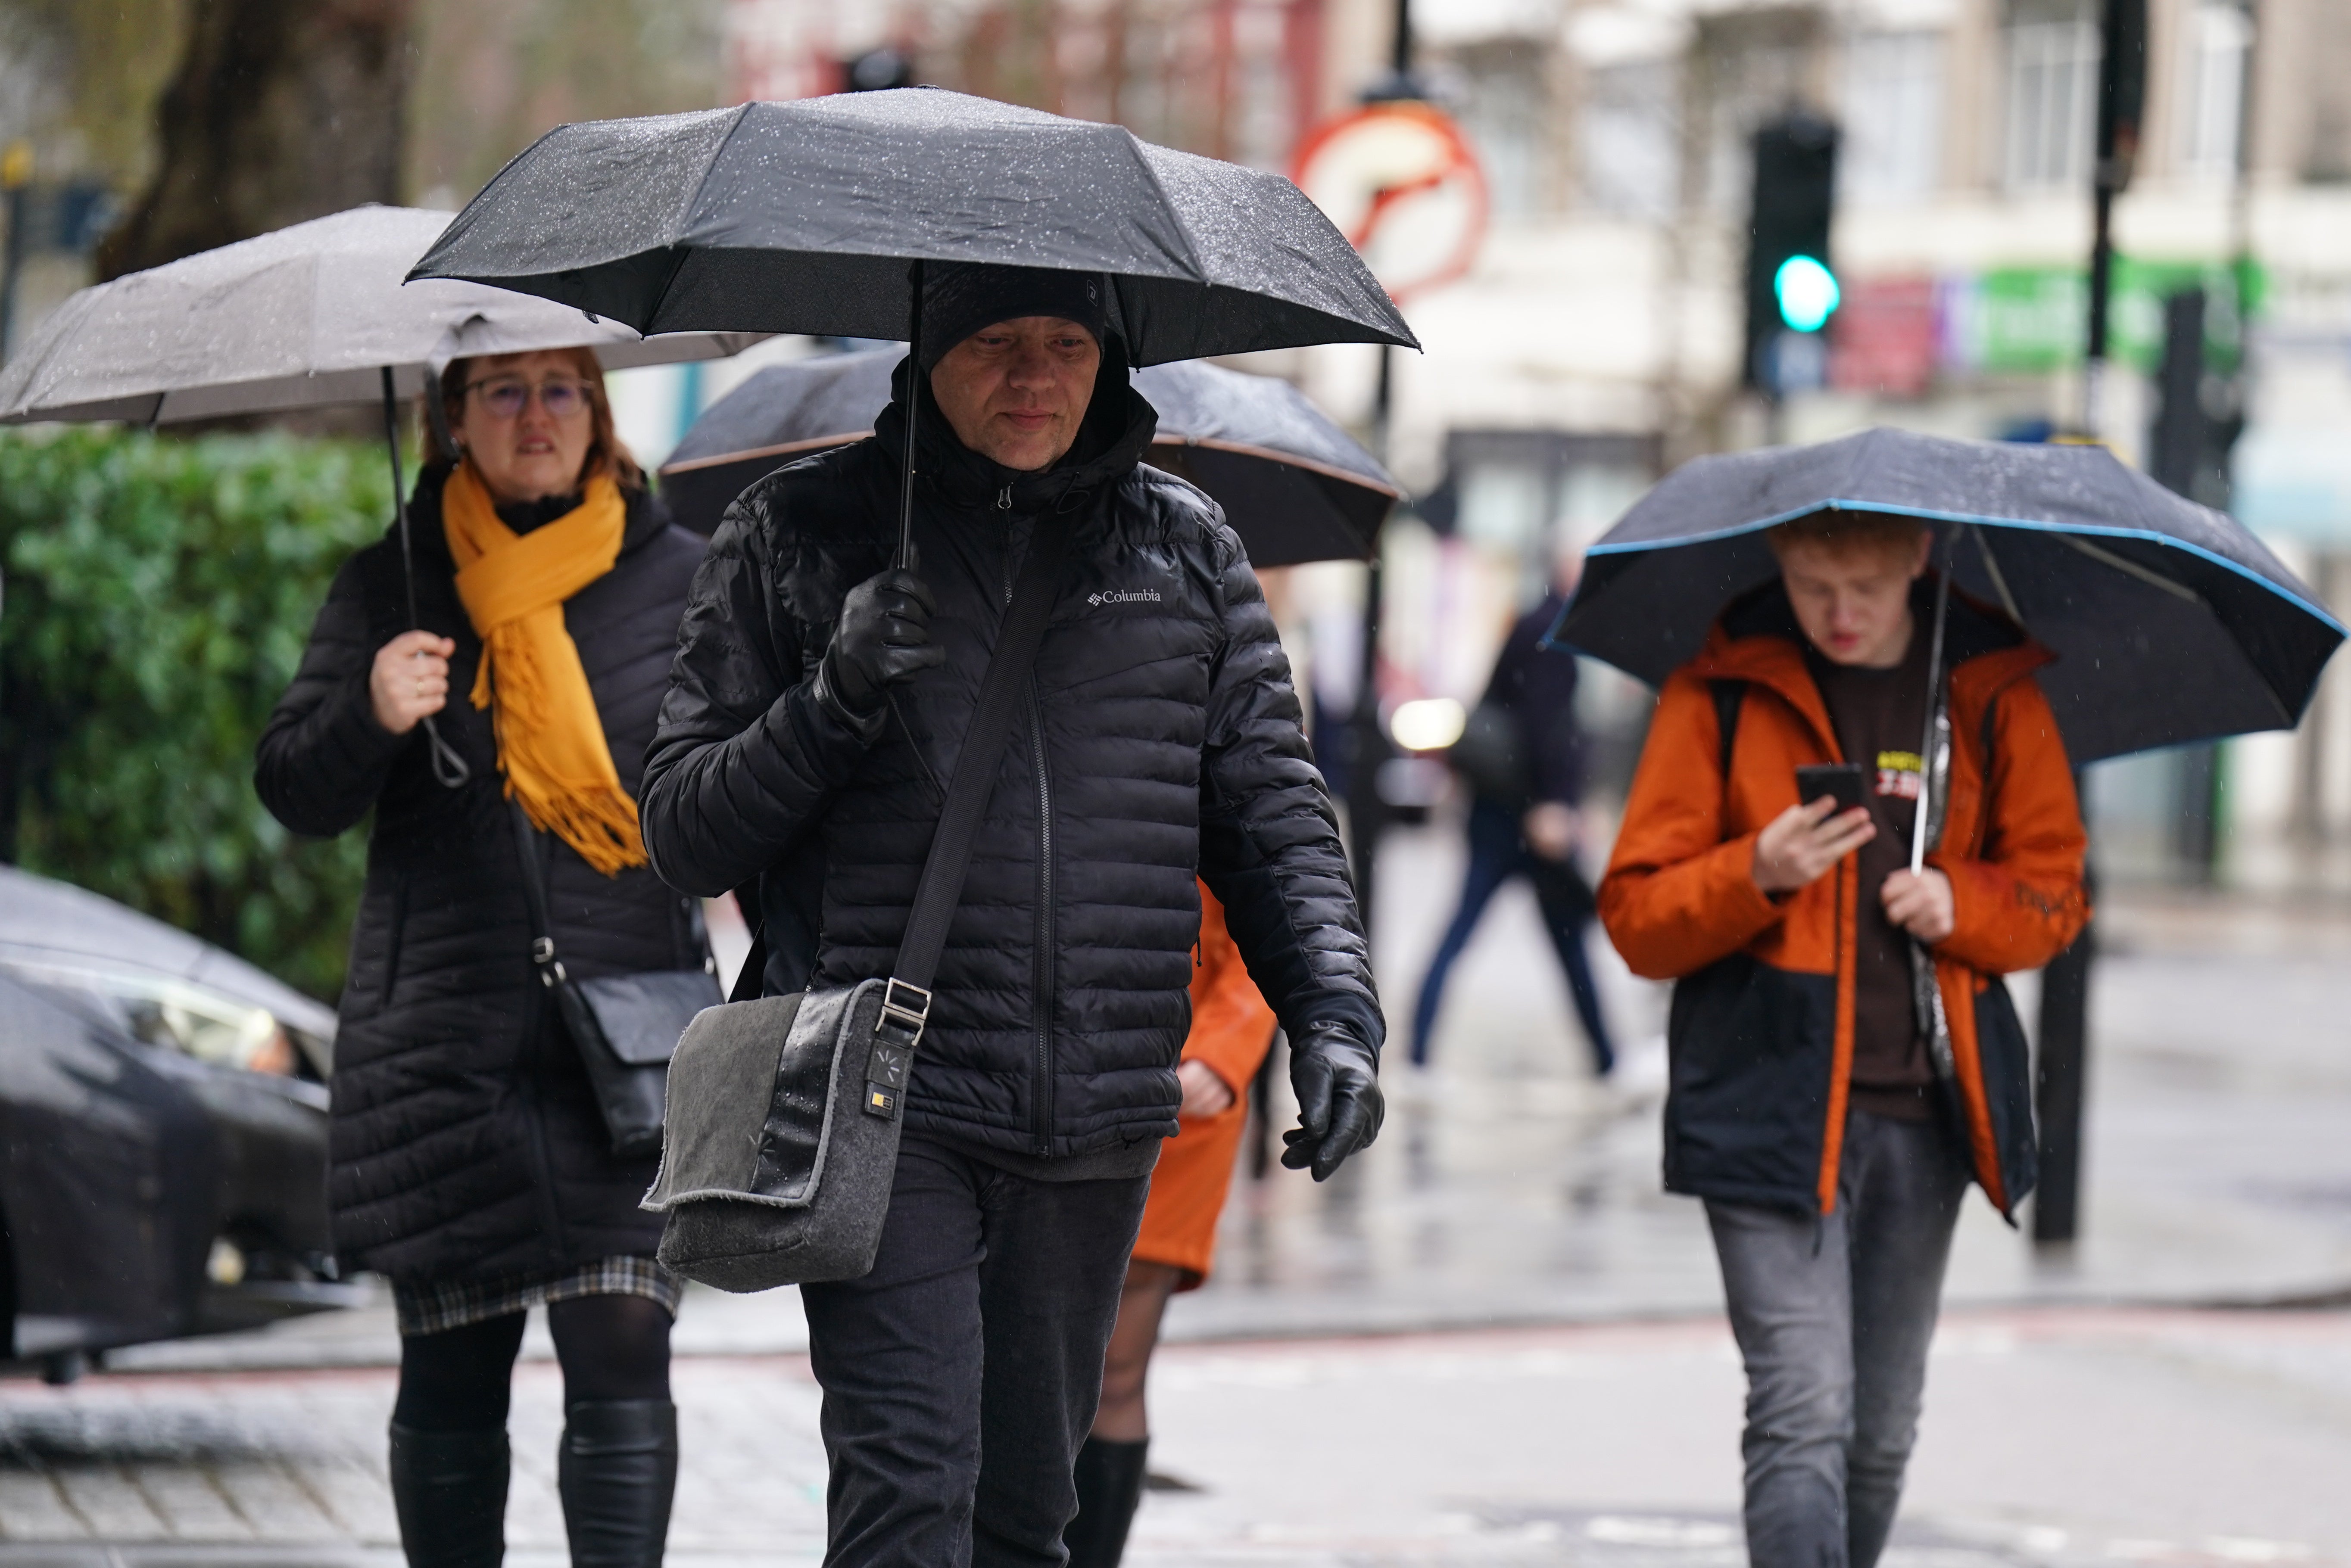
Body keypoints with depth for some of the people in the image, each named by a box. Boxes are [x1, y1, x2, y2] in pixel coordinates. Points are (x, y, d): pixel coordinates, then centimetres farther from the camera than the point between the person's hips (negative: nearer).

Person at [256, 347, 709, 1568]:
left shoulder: (678, 579, 8)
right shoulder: (392, 587, 9)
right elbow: (294, 791, 4)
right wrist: (369, 717, -16)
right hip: (441, 1042, 1)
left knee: (621, 1361, -12)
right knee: (452, 1378, 6)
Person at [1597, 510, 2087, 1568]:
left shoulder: (1993, 695, 7)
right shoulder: (1720, 694, 0)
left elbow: (2053, 890, 14)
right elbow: (1635, 917, 0)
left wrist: (1960, 904, -8)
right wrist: (1756, 876, -20)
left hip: (1926, 1111, 3)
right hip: (1770, 1108, -3)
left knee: (1883, 1430, 11)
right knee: (1804, 1412, -16)